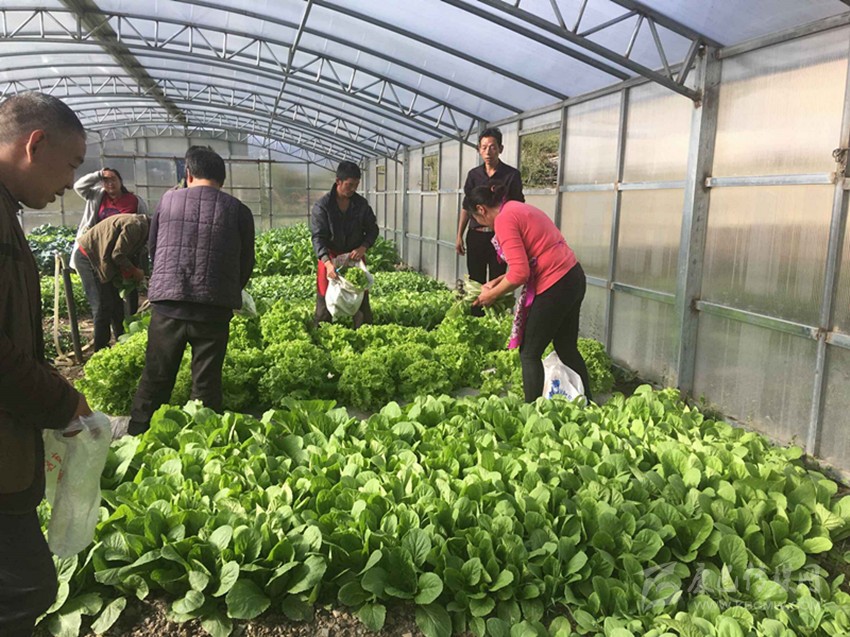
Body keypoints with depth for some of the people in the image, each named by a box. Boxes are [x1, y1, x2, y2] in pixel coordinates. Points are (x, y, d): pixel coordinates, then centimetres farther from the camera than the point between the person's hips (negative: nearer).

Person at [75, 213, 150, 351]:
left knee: (116, 303, 14)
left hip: (101, 259, 10)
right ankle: (100, 350, -1)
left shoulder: (142, 226, 6)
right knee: (103, 306, -9)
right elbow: (117, 255, -24)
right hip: (88, 256, -10)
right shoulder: (135, 226, -25)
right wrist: (134, 272, -11)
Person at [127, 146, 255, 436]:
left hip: (167, 304, 2)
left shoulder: (168, 200, 5)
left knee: (154, 380, 12)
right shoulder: (238, 210, 1)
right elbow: (246, 263, 7)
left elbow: (152, 249, 15)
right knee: (207, 384, 8)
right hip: (214, 310, -1)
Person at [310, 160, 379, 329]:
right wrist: (328, 263, -34)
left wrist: (363, 248, -15)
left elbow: (372, 230, 5)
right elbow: (318, 237, -19)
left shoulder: (362, 204, -3)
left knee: (361, 299, 6)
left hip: (355, 257, 3)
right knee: (325, 300, 5)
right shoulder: (322, 206, -13)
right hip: (330, 259, -2)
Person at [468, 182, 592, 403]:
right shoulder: (518, 208, 15)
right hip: (573, 277, 10)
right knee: (567, 349, 20)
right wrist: (500, 280, 15)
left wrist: (491, 295, -6)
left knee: (529, 354, 3)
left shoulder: (503, 220, -13)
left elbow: (520, 273, -19)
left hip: (555, 286, -9)